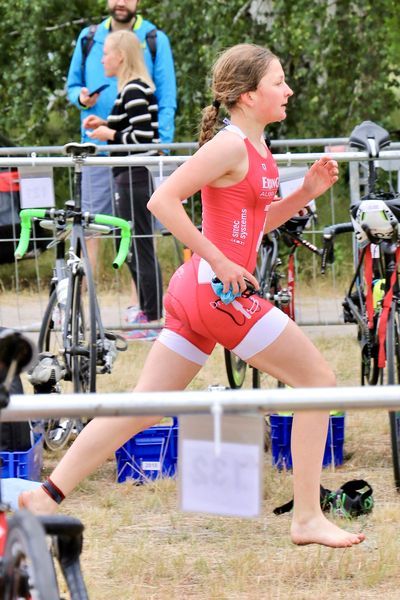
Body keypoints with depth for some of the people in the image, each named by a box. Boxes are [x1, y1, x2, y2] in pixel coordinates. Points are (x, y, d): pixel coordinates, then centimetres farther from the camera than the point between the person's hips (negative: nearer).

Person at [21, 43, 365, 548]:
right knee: (319, 380, -1)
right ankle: (307, 518, 1)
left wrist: (306, 193, 11)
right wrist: (220, 261, -19)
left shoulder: (257, 150, 15)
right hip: (218, 292, -9)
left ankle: (48, 495, 8)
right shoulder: (231, 146, -14)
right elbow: (163, 200, -20)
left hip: (196, 293, 9)